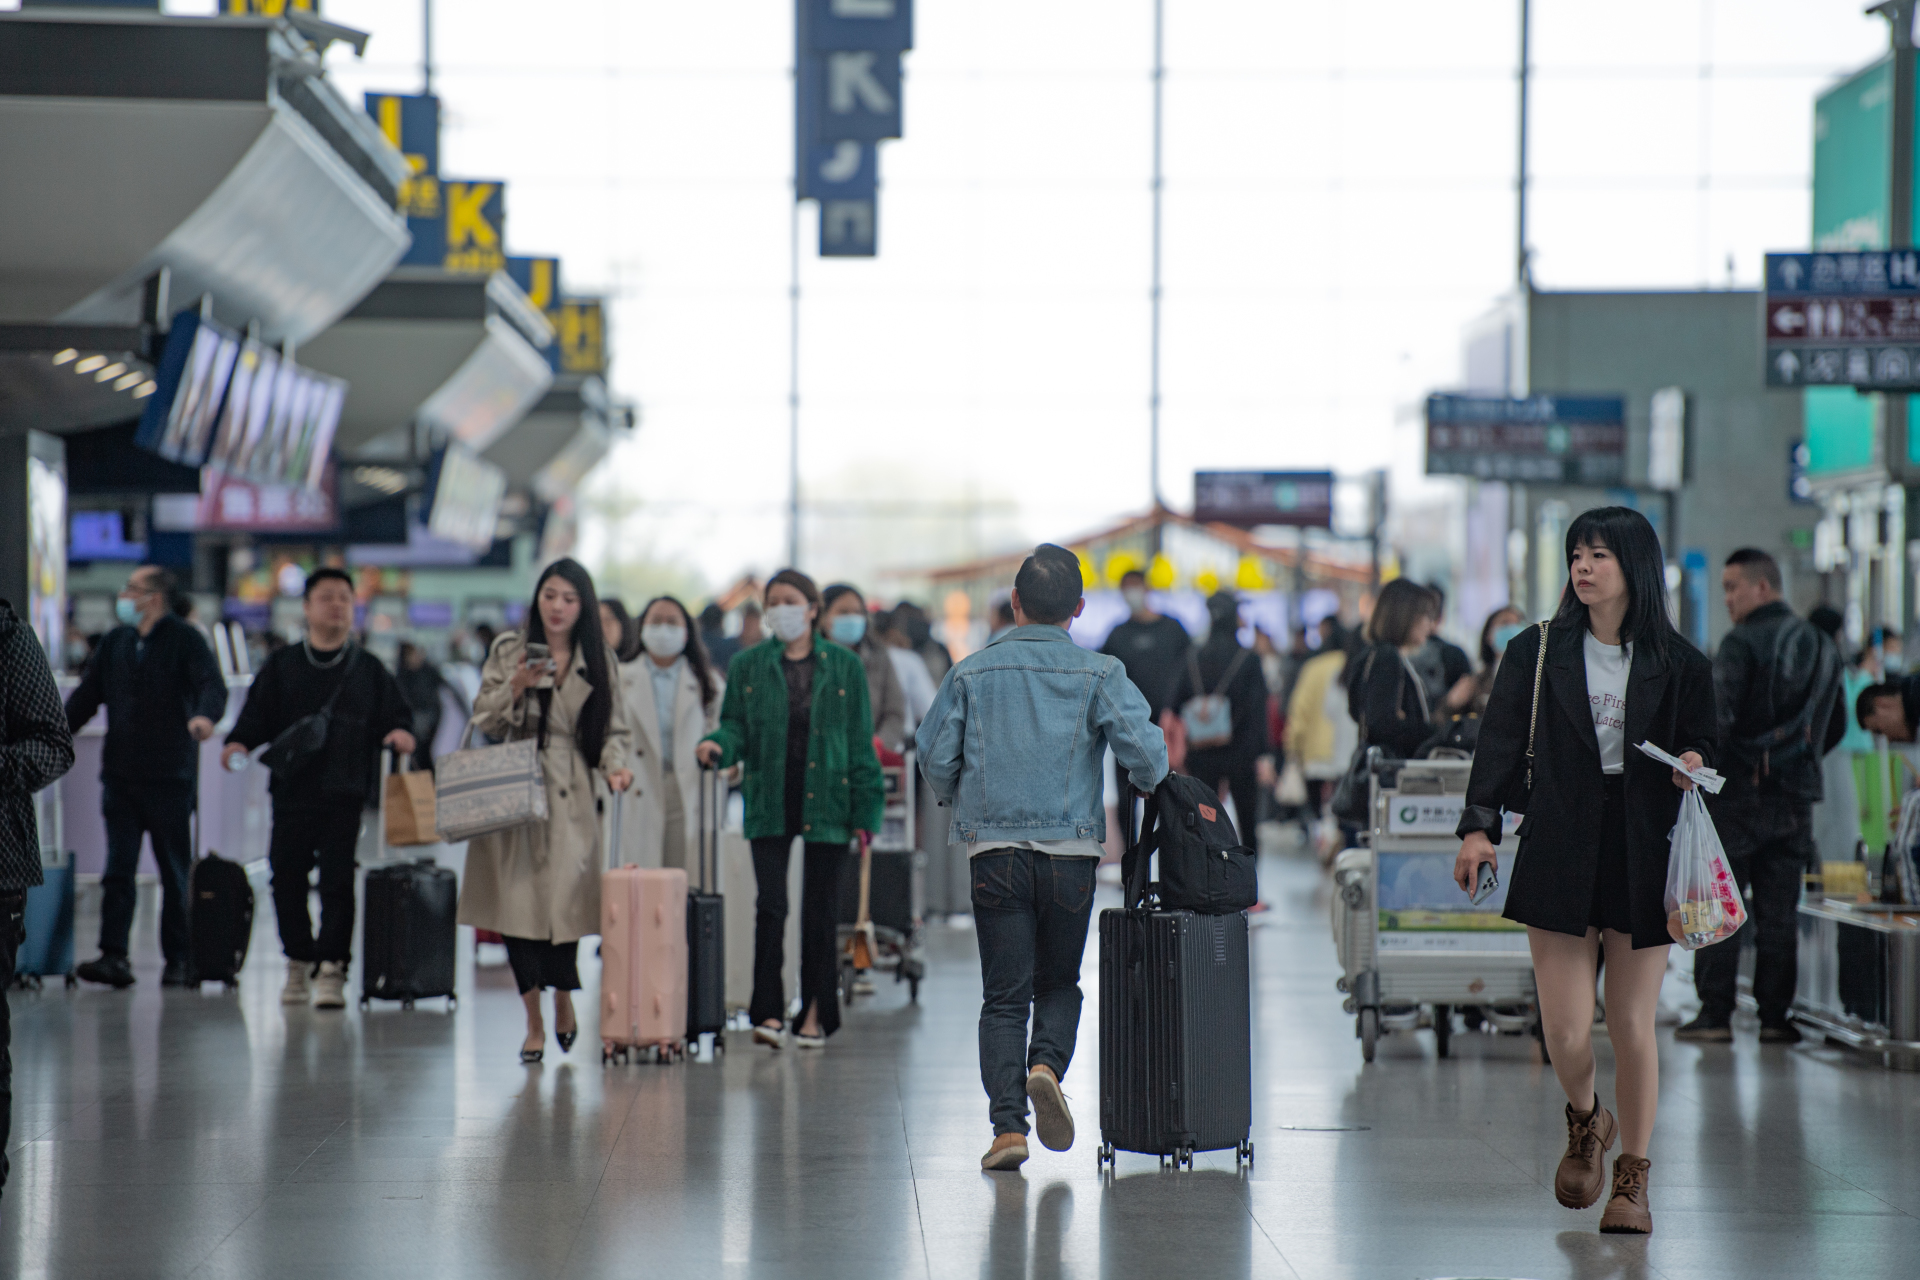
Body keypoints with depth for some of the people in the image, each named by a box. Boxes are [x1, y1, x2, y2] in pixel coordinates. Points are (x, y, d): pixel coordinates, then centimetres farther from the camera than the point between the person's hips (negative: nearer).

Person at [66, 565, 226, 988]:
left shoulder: (186, 640, -3)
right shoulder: (115, 643, 13)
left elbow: (212, 685, -18)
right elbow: (86, 696, 16)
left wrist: (205, 715, -39)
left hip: (171, 778, -4)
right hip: (120, 774, 4)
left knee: (175, 871, 4)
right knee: (118, 869, -5)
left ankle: (178, 958, 11)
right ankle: (114, 956, -10)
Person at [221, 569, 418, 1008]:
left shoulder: (368, 669, 11)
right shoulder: (282, 666, 11)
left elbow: (398, 713, 10)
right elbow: (258, 716, 9)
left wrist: (401, 732, -12)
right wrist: (239, 742, -11)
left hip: (347, 795, -1)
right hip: (292, 792, 1)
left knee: (338, 881, -7)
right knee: (287, 877, 1)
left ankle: (331, 970, -2)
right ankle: (298, 962, 18)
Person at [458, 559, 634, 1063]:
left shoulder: (599, 662, 10)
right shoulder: (508, 651, 8)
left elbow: (615, 729, 9)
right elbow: (485, 720, 5)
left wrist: (616, 765, -10)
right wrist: (517, 687, -12)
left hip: (573, 799, 0)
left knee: (565, 901, -9)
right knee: (518, 904, -5)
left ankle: (563, 1001, 18)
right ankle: (534, 1022, 7)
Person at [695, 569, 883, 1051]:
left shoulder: (844, 666, 5)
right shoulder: (748, 665, 8)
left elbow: (860, 741, 5)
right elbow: (737, 727, 9)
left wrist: (864, 810, 0)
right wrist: (718, 745, -16)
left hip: (826, 803, 0)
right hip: (770, 803, 0)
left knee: (820, 910, 4)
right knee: (771, 904, -10)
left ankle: (815, 1014, 13)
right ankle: (769, 1012, -9)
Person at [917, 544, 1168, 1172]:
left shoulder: (973, 673, 2)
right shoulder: (1099, 674, -2)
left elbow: (935, 758, 3)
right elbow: (1145, 749, -12)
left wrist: (960, 802, 23)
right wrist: (1146, 785, 10)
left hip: (996, 853, 0)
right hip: (1071, 851, 0)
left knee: (1004, 995, 4)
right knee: (1058, 984, 16)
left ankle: (1009, 1126, -5)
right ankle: (1046, 1066, -12)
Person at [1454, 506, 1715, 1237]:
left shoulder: (1677, 664, 5)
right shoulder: (1536, 654, 6)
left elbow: (1702, 744, 12)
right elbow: (1501, 740, 4)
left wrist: (1694, 765, -12)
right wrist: (1478, 825, -7)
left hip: (1643, 860, 0)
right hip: (1560, 855, 0)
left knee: (1633, 1026, 2)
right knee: (1565, 1030, -6)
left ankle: (1633, 1178, 17)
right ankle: (1585, 1123, 27)